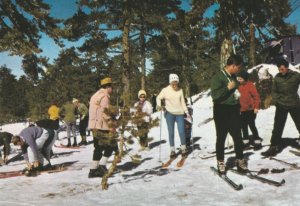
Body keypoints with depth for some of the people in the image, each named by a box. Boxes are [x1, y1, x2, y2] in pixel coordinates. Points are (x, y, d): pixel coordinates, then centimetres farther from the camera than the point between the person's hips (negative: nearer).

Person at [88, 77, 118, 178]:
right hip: (102, 125, -10)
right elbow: (105, 112, -20)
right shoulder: (104, 96, -12)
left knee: (99, 147, 12)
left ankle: (93, 170, 13)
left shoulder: (96, 95, 21)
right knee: (111, 145, -2)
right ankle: (102, 165, -4)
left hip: (94, 125, 10)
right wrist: (111, 125, -16)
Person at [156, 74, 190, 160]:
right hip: (169, 113, -1)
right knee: (171, 133, 1)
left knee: (181, 132, -2)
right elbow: (158, 98, 7)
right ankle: (172, 151, 12)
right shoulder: (165, 90, -3)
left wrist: (186, 112, 7)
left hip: (180, 113, 2)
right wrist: (159, 105, -12)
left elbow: (182, 102, 11)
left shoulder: (180, 90, 5)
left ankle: (183, 149, 17)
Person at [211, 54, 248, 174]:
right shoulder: (218, 77, -14)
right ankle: (220, 162, 18)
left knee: (238, 137, 9)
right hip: (222, 111, -7)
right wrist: (228, 88, -24)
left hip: (234, 110, 7)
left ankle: (240, 160, 22)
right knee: (221, 138, 5)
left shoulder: (233, 77, 10)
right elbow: (215, 95, -23)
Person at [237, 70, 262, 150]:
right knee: (243, 126, 11)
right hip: (242, 110, 7)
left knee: (252, 125, -5)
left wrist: (256, 107, -15)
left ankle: (257, 142, 5)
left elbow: (256, 96, -12)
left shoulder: (250, 85, -11)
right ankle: (246, 141, 23)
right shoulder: (239, 86, 8)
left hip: (250, 110, -7)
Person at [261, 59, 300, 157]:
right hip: (281, 105, 1)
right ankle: (274, 148, 7)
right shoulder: (277, 77, -2)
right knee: (277, 127, 1)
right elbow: (274, 91, 8)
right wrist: (275, 100, -5)